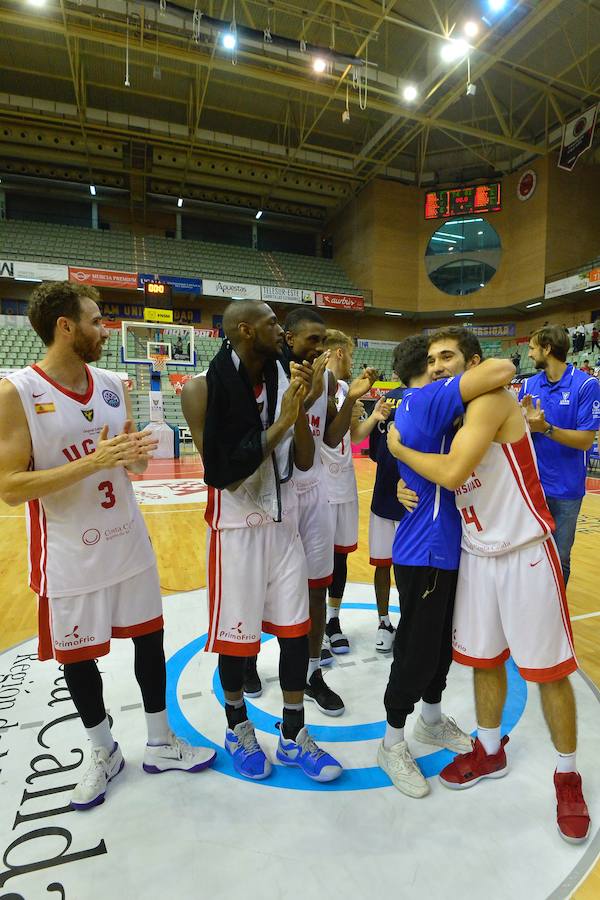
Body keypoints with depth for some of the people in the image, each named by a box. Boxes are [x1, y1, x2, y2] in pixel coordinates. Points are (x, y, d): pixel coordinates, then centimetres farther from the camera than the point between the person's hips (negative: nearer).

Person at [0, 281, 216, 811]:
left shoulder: (113, 385, 2)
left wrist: (135, 456, -14)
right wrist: (95, 460, -28)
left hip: (129, 543, 5)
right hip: (70, 557, -4)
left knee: (150, 639, 14)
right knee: (77, 657, 14)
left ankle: (160, 745, 35)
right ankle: (104, 754, 39)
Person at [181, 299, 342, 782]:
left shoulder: (282, 380, 2)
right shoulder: (203, 388, -14)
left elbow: (304, 461, 1)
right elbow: (223, 473, -21)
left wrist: (299, 410, -14)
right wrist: (281, 422, -22)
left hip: (284, 522, 5)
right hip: (237, 526, -5)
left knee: (296, 628, 11)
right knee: (236, 633, 11)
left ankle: (293, 736, 32)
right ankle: (238, 727, 39)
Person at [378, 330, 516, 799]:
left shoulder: (422, 405, 13)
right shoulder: (426, 399, -18)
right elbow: (503, 369, -26)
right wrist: (500, 372, -4)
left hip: (443, 546, 9)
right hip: (425, 551, -9)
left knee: (441, 641, 22)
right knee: (416, 648, 6)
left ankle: (432, 719, 44)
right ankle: (393, 743, 27)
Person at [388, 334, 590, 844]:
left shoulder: (492, 399, -18)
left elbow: (453, 472, -29)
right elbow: (434, 479, 16)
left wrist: (399, 448, -14)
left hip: (526, 553, -7)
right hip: (476, 554, 7)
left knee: (549, 669, 8)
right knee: (483, 659, 17)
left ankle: (568, 775, 31)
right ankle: (490, 751, 39)